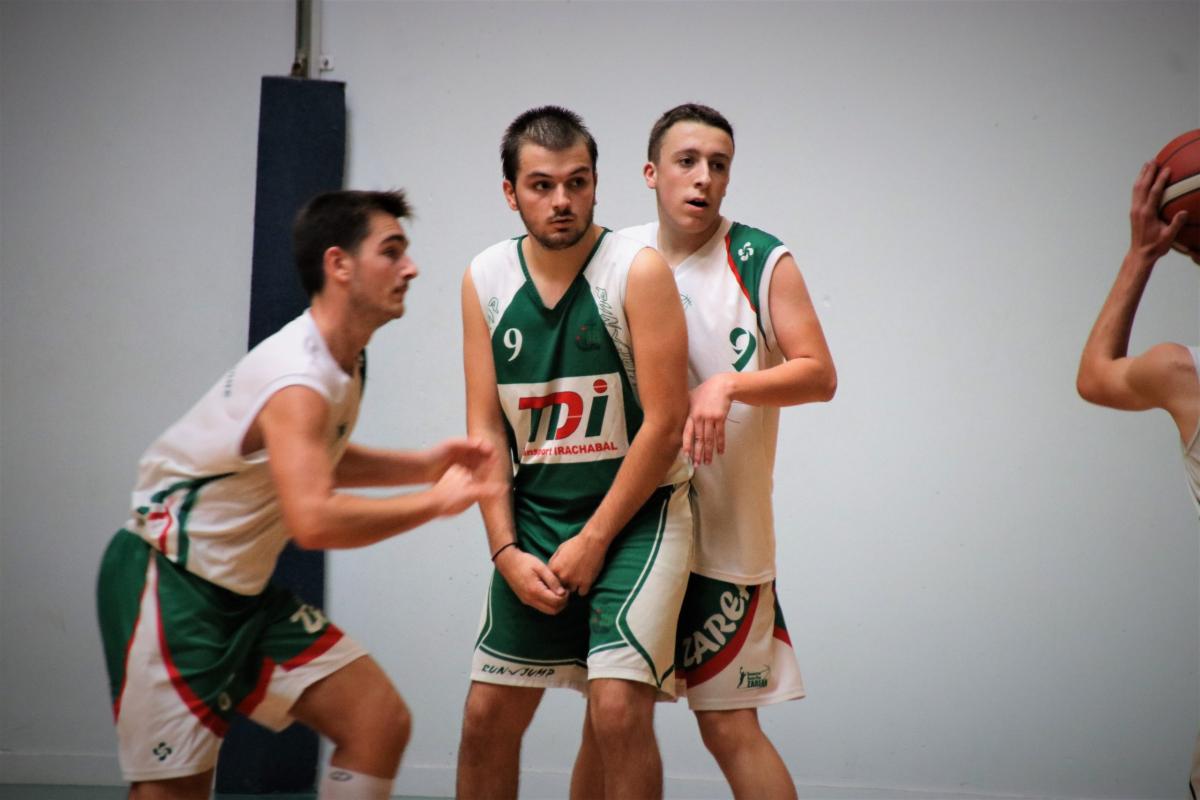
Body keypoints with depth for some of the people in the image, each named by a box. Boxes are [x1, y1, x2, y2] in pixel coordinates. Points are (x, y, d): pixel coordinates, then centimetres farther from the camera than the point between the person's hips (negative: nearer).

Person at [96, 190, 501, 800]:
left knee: (380, 722, -1)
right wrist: (436, 502, -25)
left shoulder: (343, 362, 6)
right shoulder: (299, 379, -25)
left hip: (242, 590, 10)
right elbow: (314, 520, -37)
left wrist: (423, 465, 10)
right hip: (168, 584, -9)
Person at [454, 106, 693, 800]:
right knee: (488, 715, 8)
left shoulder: (638, 270, -13)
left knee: (619, 708, -17)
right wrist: (507, 551, -7)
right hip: (533, 515, 5)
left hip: (636, 511, -4)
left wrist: (592, 542, -14)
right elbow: (485, 428, 2)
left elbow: (665, 424, -15)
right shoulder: (486, 280, 0)